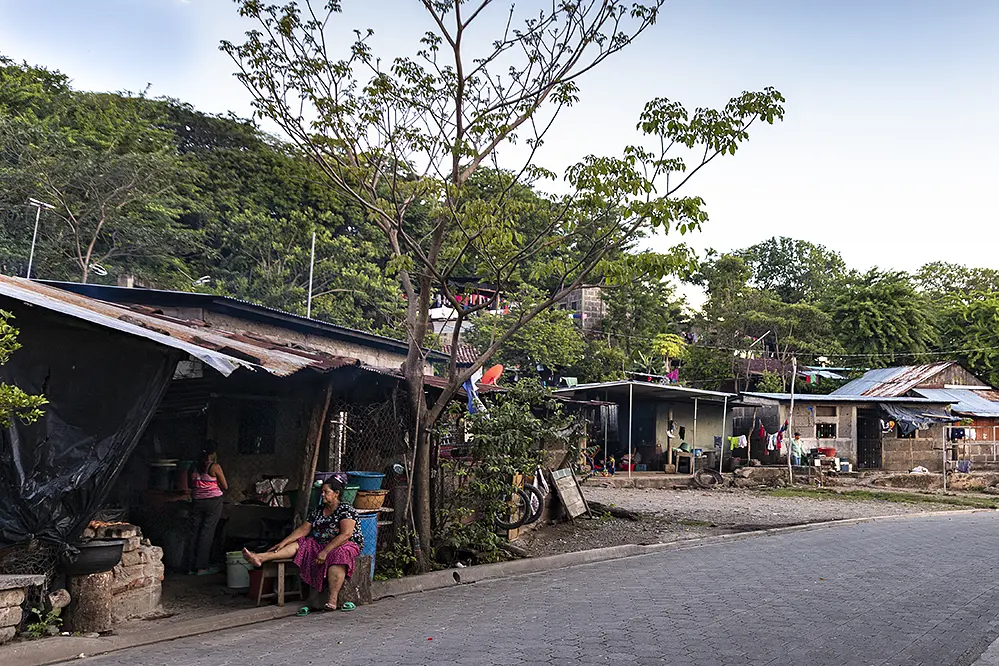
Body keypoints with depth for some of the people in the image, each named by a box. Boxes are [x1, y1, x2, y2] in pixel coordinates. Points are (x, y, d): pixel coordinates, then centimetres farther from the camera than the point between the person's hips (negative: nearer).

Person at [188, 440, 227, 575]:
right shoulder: (215, 467, -9)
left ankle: (192, 567, 12)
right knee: (207, 533, -1)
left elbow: (191, 485, 13)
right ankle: (202, 567, 0)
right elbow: (225, 487, -3)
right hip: (213, 502, -5)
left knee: (194, 533, 9)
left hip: (196, 502, 5)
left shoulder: (194, 467, 4)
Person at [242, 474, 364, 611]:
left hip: (345, 545, -8)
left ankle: (332, 600, -49)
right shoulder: (318, 510, 14)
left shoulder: (346, 510, -9)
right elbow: (303, 529, 11)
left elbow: (346, 534, -21)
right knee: (296, 544, -7)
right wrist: (283, 542, -2)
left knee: (338, 555, -40)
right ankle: (259, 557, -22)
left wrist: (325, 552, -28)